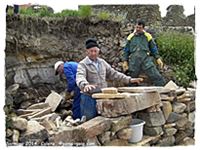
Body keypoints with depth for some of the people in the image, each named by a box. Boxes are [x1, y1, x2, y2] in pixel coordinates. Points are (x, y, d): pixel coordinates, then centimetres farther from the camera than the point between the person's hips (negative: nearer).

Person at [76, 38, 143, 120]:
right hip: (89, 97, -5)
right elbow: (80, 77, -25)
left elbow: (113, 73, 14)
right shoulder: (82, 64, -7)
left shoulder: (102, 62, 11)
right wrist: (85, 85, -48)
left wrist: (129, 79, 6)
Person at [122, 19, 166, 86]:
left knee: (156, 75, -12)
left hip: (146, 58, -1)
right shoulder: (131, 37, 15)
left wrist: (158, 58, 5)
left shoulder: (147, 36, 14)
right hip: (134, 60, 1)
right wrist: (125, 61, 8)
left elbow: (154, 48, 15)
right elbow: (126, 50, 17)